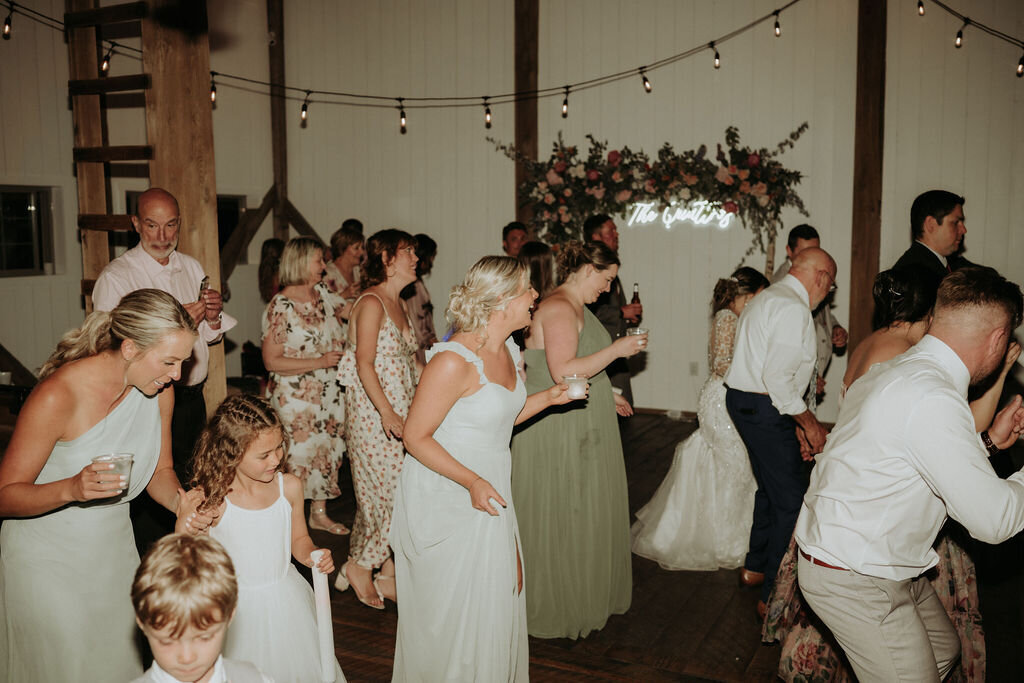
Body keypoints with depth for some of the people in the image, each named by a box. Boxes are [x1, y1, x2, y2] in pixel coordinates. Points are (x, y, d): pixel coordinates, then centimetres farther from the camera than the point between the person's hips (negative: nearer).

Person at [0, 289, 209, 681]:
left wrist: (179, 502, -18)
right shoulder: (58, 395, -27)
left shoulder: (158, 390, -9)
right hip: (48, 555, -5)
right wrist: (71, 488, -37)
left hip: (114, 546, 5)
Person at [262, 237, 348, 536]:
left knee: (327, 449, 14)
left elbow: (345, 312, 23)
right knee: (298, 453, 2)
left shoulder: (322, 294, 4)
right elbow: (272, 361, -17)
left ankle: (319, 512, 30)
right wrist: (320, 362, -20)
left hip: (328, 391, 7)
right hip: (295, 396, -7)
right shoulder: (281, 307, -15)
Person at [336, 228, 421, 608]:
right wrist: (387, 412, -24)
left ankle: (387, 573, 20)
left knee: (398, 492, 10)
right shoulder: (371, 303, -12)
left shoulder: (400, 304, 15)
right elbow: (364, 364, -18)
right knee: (389, 494, -5)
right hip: (373, 412, -8)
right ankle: (359, 566, 13)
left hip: (401, 410, 8)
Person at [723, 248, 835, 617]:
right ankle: (774, 596, 3)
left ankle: (755, 567, 38)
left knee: (772, 487, 24)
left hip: (745, 402, 11)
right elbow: (778, 377, -24)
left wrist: (794, 423, 16)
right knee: (792, 499, -4)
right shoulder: (793, 307, -17)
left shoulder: (769, 298, 17)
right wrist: (808, 422, -13)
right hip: (764, 410, -11)